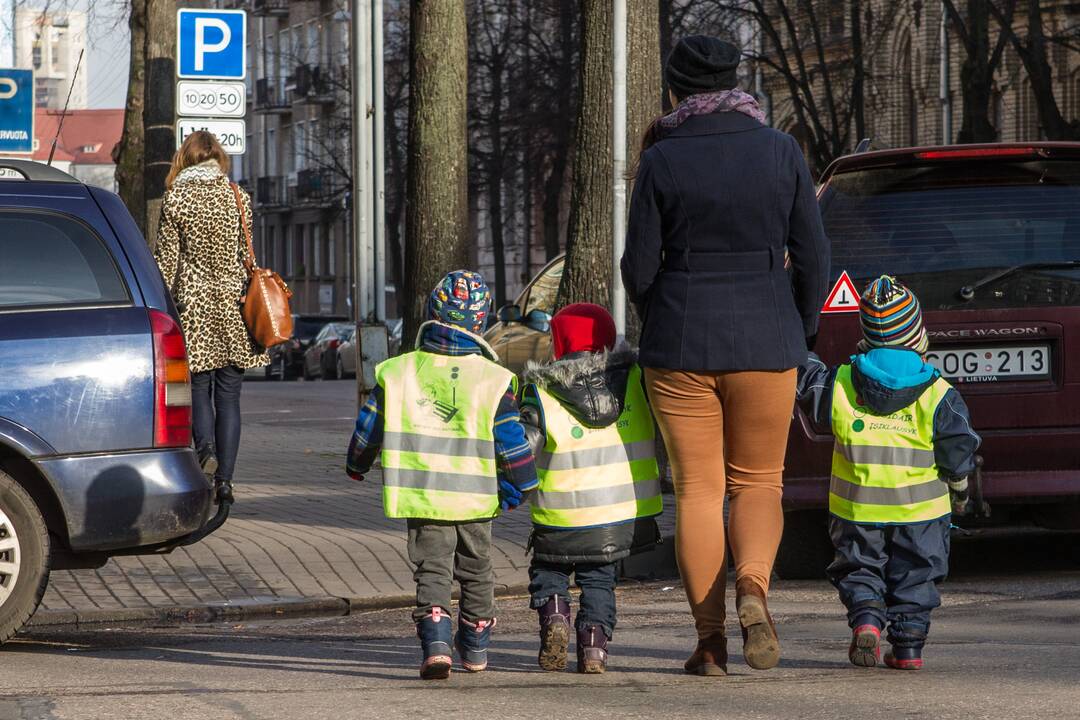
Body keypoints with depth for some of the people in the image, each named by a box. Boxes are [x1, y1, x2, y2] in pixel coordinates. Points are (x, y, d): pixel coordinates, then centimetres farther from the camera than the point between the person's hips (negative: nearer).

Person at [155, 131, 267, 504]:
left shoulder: (175, 199, -4)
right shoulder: (238, 197, 3)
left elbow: (166, 259, -4)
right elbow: (246, 255, 7)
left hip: (193, 304, -2)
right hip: (233, 301, 2)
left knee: (199, 389, 7)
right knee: (228, 395, 4)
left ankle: (206, 447, -20)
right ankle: (224, 479, 1)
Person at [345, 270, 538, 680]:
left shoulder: (397, 373, -2)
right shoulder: (493, 380, -7)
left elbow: (369, 427, 6)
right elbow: (511, 440, -7)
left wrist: (357, 465, 24)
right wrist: (518, 485, 6)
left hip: (421, 497, 0)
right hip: (476, 499, 0)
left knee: (431, 570, 2)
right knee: (476, 570, 18)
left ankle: (435, 642, -19)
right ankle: (475, 648, 30)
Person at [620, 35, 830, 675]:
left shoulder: (663, 160, -6)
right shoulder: (782, 152, -2)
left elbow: (639, 268, -3)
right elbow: (813, 256, 0)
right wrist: (802, 334, 14)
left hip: (680, 343, -1)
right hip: (765, 343, 1)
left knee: (698, 488, 8)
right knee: (758, 481, 13)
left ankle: (711, 641, 5)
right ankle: (753, 585, -16)